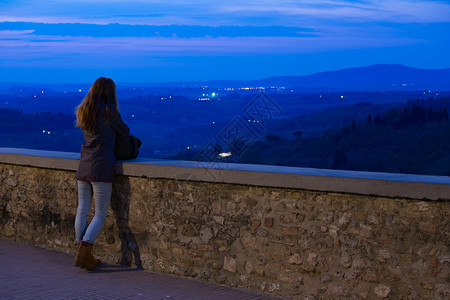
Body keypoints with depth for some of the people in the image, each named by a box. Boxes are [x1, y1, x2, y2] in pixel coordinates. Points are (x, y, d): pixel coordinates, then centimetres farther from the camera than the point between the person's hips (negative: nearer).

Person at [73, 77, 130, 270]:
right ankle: (83, 254, -10)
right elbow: (125, 132, 4)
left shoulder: (83, 111, 12)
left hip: (83, 167, 7)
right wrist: (123, 130, 26)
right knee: (100, 214, 0)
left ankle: (84, 255, 14)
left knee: (82, 211, 10)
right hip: (101, 169, -6)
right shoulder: (109, 110, -7)